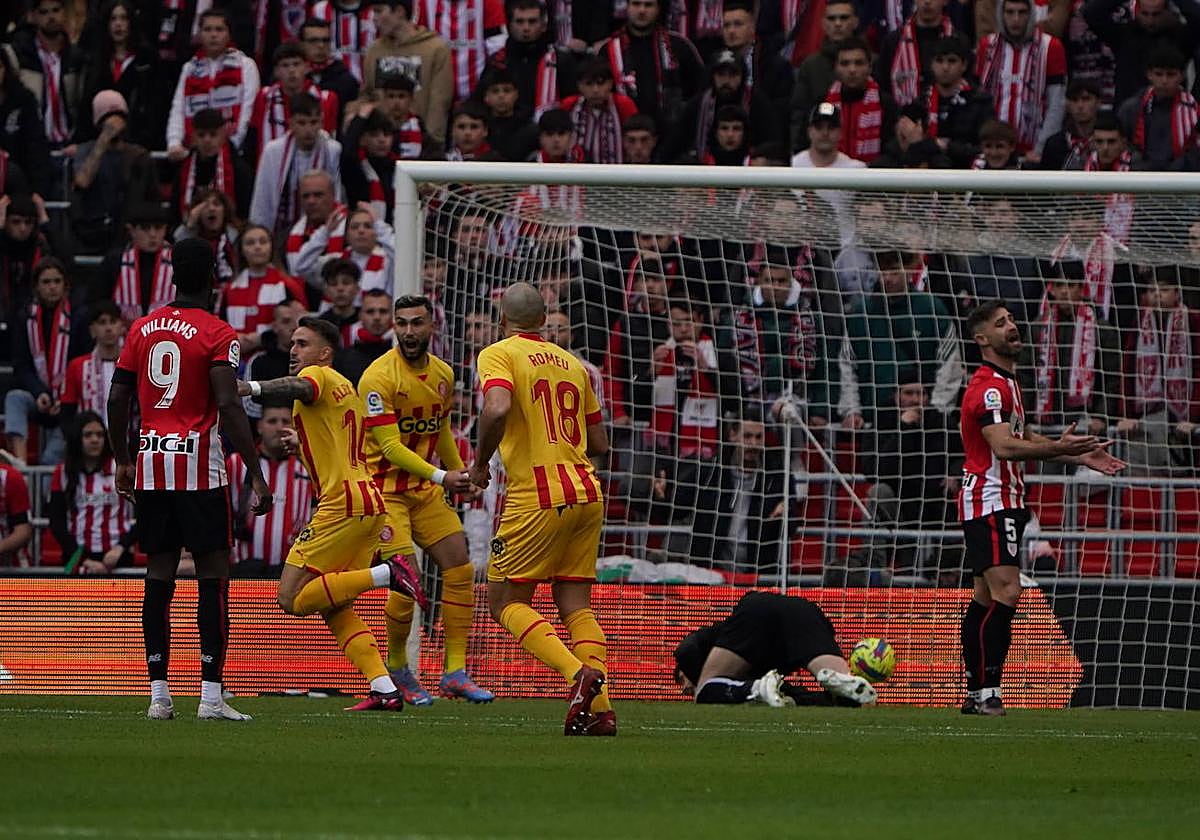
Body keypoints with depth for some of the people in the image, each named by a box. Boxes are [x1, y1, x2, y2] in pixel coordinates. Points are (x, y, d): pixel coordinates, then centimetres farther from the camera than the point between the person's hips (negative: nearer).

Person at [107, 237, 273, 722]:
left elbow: (117, 399, 10)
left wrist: (122, 462, 22)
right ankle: (211, 695, -6)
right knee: (213, 578, -1)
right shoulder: (218, 334, -6)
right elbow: (229, 406, -15)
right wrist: (256, 475, -14)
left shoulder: (142, 329, 9)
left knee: (159, 577, 8)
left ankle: (158, 695, 8)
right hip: (199, 467, -5)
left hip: (150, 466, 5)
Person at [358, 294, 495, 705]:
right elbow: (388, 446, -24)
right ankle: (397, 668, 7)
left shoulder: (443, 374, 4)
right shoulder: (379, 376, -19)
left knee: (460, 569, -1)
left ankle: (455, 673, 5)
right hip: (384, 489, -7)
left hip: (424, 489, 7)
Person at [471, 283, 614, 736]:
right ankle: (600, 708, -5)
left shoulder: (498, 355, -2)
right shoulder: (571, 363, 16)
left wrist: (481, 461, -7)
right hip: (586, 492, 6)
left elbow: (497, 409, -22)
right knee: (575, 604, 9)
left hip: (536, 497, -6)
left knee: (506, 601, 3)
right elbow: (599, 442, 19)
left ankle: (578, 672, -19)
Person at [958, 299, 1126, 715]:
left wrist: (1081, 456, 19)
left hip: (1004, 501, 11)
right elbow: (1003, 447, -28)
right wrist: (1059, 449, -35)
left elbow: (1024, 438, 27)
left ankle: (976, 694, 13)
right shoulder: (989, 387, -17)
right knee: (1006, 591, -18)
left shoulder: (1007, 383, 18)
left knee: (986, 598, 11)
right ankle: (987, 691, -19)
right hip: (989, 503, -11)